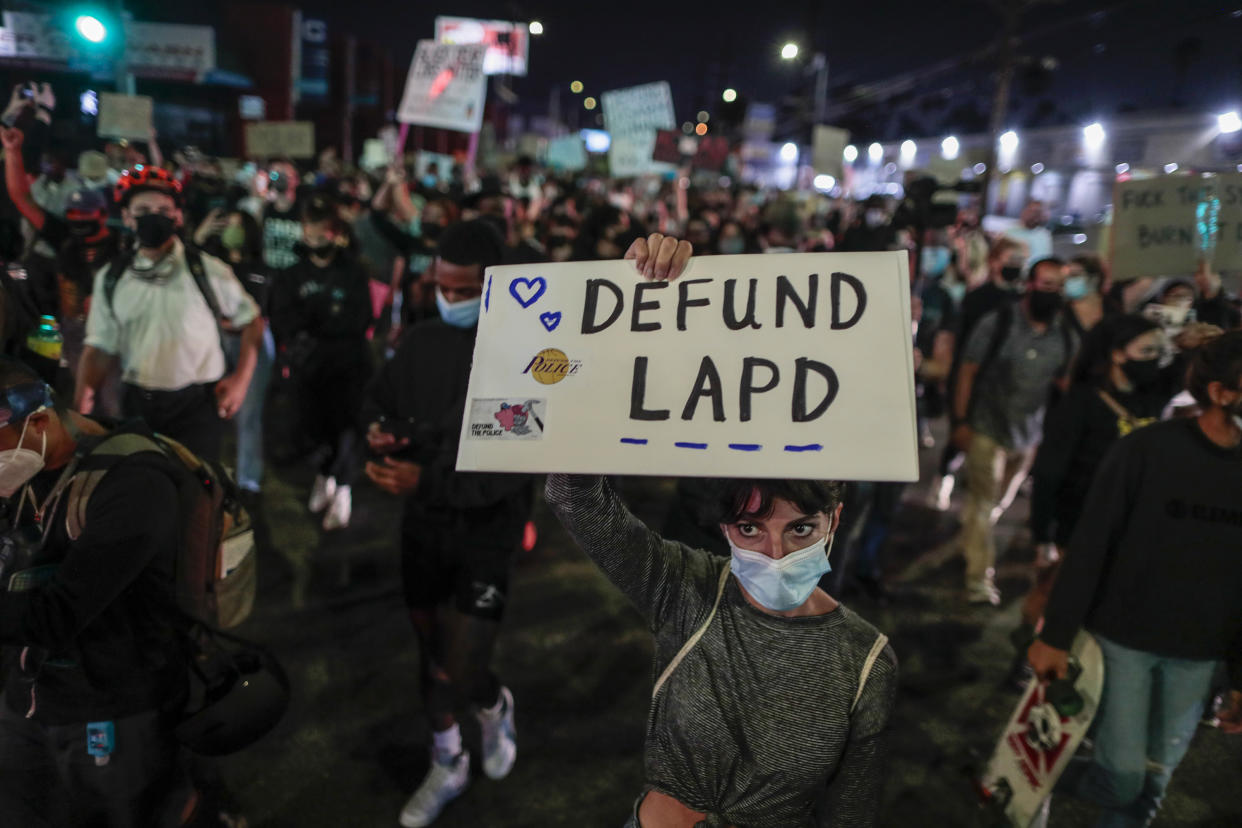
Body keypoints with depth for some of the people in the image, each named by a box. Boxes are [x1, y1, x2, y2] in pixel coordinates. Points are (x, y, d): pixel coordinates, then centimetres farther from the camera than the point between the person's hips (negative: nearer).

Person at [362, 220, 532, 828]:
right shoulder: (420, 341, 0)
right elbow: (381, 397, 17)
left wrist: (427, 480, -29)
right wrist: (380, 430, -7)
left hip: (488, 530, -5)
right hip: (422, 522, 5)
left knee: (460, 672, -6)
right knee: (431, 647, 19)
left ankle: (495, 705, 33)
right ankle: (447, 766, 42)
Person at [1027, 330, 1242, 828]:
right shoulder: (1146, 450, -13)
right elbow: (1089, 545, -10)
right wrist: (1056, 636, -9)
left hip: (1197, 656, 4)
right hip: (1120, 637, -4)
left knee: (1153, 782, 11)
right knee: (1122, 777, -1)